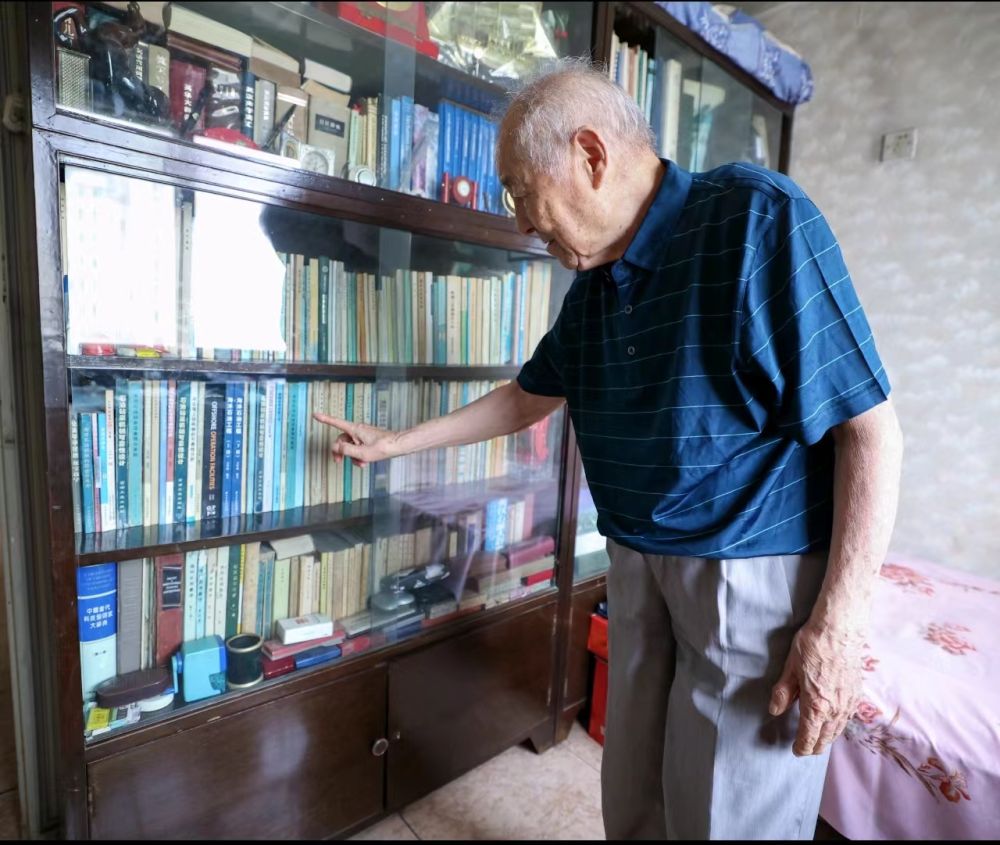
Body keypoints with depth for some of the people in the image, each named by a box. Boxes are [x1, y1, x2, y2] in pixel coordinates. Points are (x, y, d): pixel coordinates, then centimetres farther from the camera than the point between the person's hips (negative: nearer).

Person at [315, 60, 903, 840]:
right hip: (636, 563, 7)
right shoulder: (592, 288, 6)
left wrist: (839, 621, -17)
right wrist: (395, 443, 19)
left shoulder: (756, 216, -15)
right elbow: (528, 398, 17)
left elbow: (870, 427, -16)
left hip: (758, 570, -6)